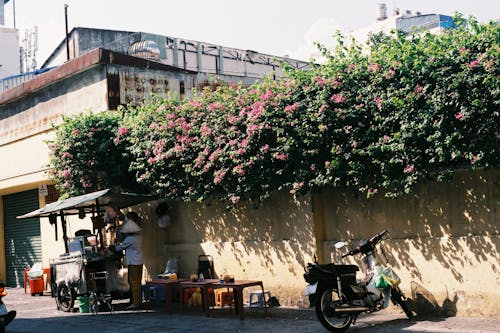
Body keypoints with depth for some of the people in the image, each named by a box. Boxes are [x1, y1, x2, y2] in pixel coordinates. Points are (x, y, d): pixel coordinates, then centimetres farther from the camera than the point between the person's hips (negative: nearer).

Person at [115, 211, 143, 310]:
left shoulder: (129, 239, -16)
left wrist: (116, 247, 16)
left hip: (133, 263, -9)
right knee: (137, 282, 13)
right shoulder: (138, 236, 8)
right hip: (139, 262, 9)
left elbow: (120, 247, -3)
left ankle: (135, 303, -5)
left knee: (134, 283, -6)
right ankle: (139, 301, 17)